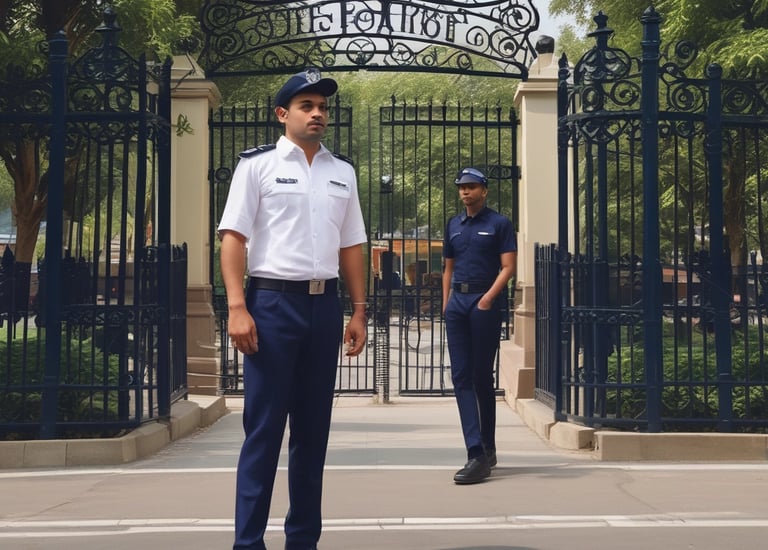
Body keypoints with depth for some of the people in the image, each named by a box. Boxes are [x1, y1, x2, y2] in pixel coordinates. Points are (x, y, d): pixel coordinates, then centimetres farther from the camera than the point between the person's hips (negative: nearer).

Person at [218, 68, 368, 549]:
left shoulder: (342, 172, 15)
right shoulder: (258, 164, 0)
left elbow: (351, 247, 16)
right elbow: (234, 238, -6)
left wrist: (359, 311, 10)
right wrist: (237, 307, -15)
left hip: (324, 305, 5)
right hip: (273, 302, -5)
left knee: (314, 427, 9)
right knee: (264, 428, -4)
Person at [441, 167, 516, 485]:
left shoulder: (499, 224, 1)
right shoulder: (453, 226, 16)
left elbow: (508, 267, -6)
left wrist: (489, 297, -17)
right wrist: (446, 303, 11)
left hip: (485, 302, -5)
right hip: (457, 301, 5)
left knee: (482, 376, 0)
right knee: (461, 377, -4)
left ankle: (487, 449, 11)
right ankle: (476, 454, -5)